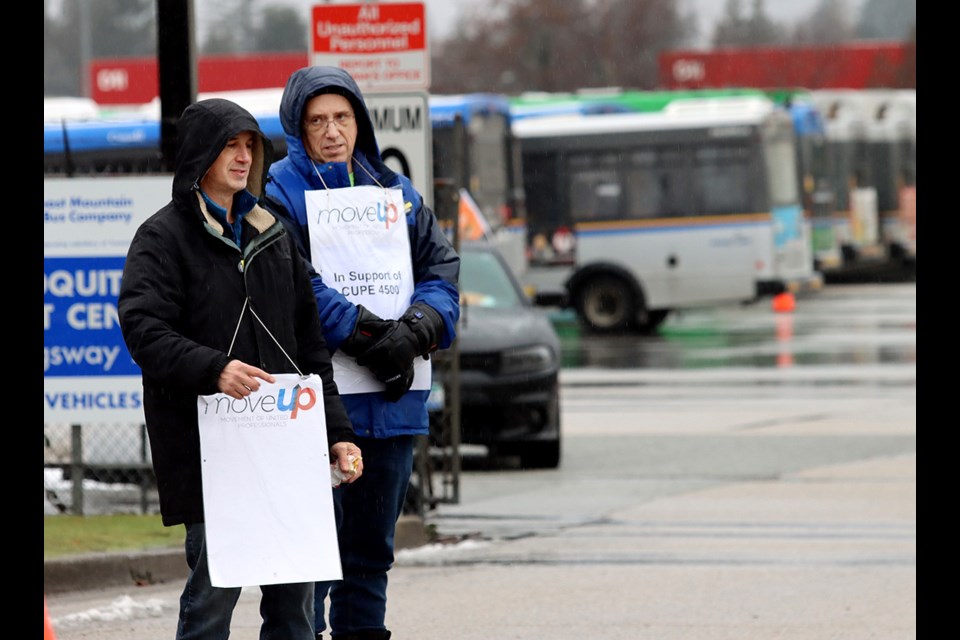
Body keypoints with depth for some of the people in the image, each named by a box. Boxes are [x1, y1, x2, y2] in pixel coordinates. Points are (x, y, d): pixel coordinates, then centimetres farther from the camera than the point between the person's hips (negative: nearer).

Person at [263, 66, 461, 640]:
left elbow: (441, 271, 10)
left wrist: (414, 331, -9)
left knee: (372, 545, 12)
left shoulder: (397, 193, 16)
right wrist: (367, 337, -16)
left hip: (396, 399, 6)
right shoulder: (280, 193, -1)